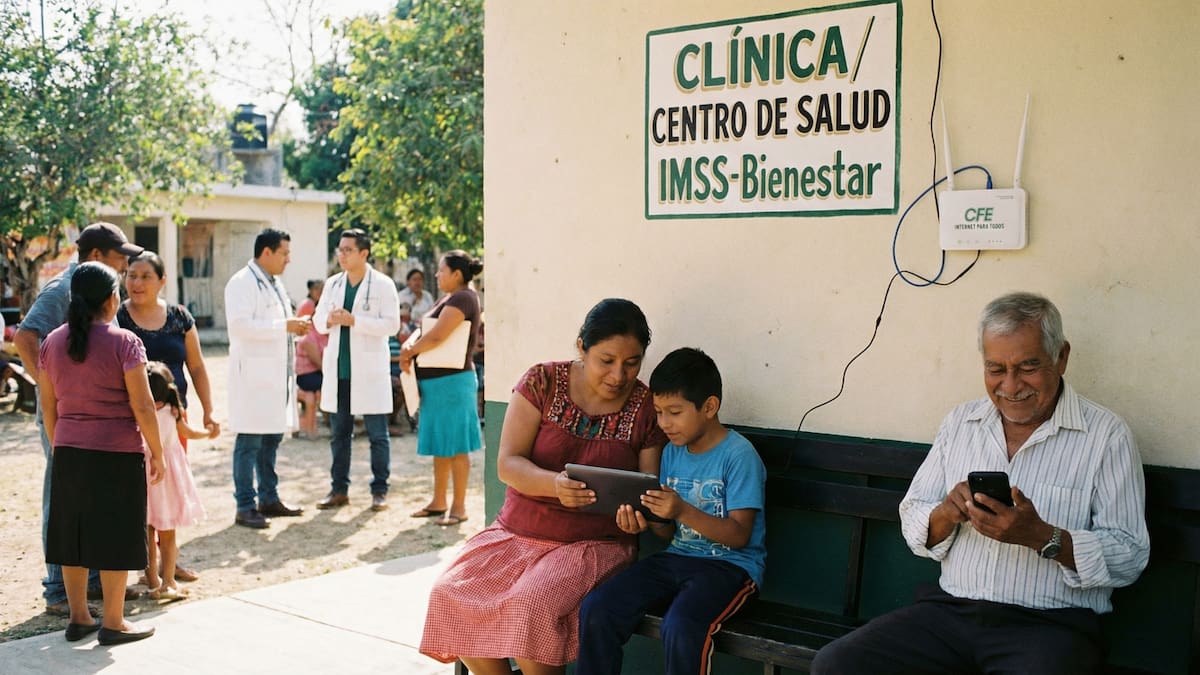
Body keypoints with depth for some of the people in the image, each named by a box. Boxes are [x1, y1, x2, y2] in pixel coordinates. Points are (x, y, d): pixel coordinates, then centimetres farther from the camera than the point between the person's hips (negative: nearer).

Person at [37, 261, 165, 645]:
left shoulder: (52, 343, 6)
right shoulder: (123, 342, -11)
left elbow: (48, 406, 10)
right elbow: (142, 405, -13)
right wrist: (156, 453, -5)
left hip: (69, 452, 6)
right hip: (117, 453, -5)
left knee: (73, 533, 13)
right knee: (114, 537, 3)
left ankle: (78, 619, 23)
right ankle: (113, 624, 10)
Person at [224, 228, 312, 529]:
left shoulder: (275, 283, 18)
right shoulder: (242, 283, -11)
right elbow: (240, 324, -23)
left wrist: (296, 326, 8)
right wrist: (284, 326, -21)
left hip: (278, 372, 9)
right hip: (254, 373, -9)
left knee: (271, 439, 15)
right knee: (250, 441, -4)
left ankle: (269, 499, 25)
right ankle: (244, 508, 1)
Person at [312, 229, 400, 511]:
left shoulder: (383, 284, -4)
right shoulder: (333, 283, 11)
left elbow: (392, 323, -12)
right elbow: (318, 320, 14)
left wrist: (353, 320, -19)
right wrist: (329, 321, -10)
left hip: (369, 370, -5)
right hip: (338, 368, 5)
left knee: (377, 433, 1)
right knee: (339, 433, 11)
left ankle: (379, 490, 10)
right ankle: (339, 489, 19)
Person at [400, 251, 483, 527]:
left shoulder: (462, 298, -15)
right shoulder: (449, 298, 16)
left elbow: (436, 336, -24)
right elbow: (427, 331, 17)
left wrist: (410, 352, -8)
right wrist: (411, 349, -4)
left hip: (452, 381, -10)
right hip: (436, 381, 10)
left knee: (455, 446, -3)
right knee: (440, 444, 16)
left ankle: (459, 507, 4)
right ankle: (438, 501, 25)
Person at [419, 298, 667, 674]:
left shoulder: (646, 409, -3)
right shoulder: (542, 383, -3)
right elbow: (508, 464, -8)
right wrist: (554, 484, -29)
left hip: (594, 543, -2)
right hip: (517, 532, 3)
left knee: (531, 605, -30)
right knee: (449, 595, -18)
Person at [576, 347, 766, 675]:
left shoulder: (740, 456, -11)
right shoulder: (672, 452, 9)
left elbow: (739, 535, -15)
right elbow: (672, 530, 12)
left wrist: (683, 511, -27)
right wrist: (646, 523, -11)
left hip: (730, 564, -6)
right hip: (677, 557, 7)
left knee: (680, 626, -35)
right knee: (595, 609, -14)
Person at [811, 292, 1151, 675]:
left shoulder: (1106, 435, -1)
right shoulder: (960, 421, 11)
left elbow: (1130, 559, -6)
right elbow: (912, 525, 11)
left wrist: (1042, 536, -21)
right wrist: (946, 515, -12)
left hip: (1050, 624, -3)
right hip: (950, 610, 3)